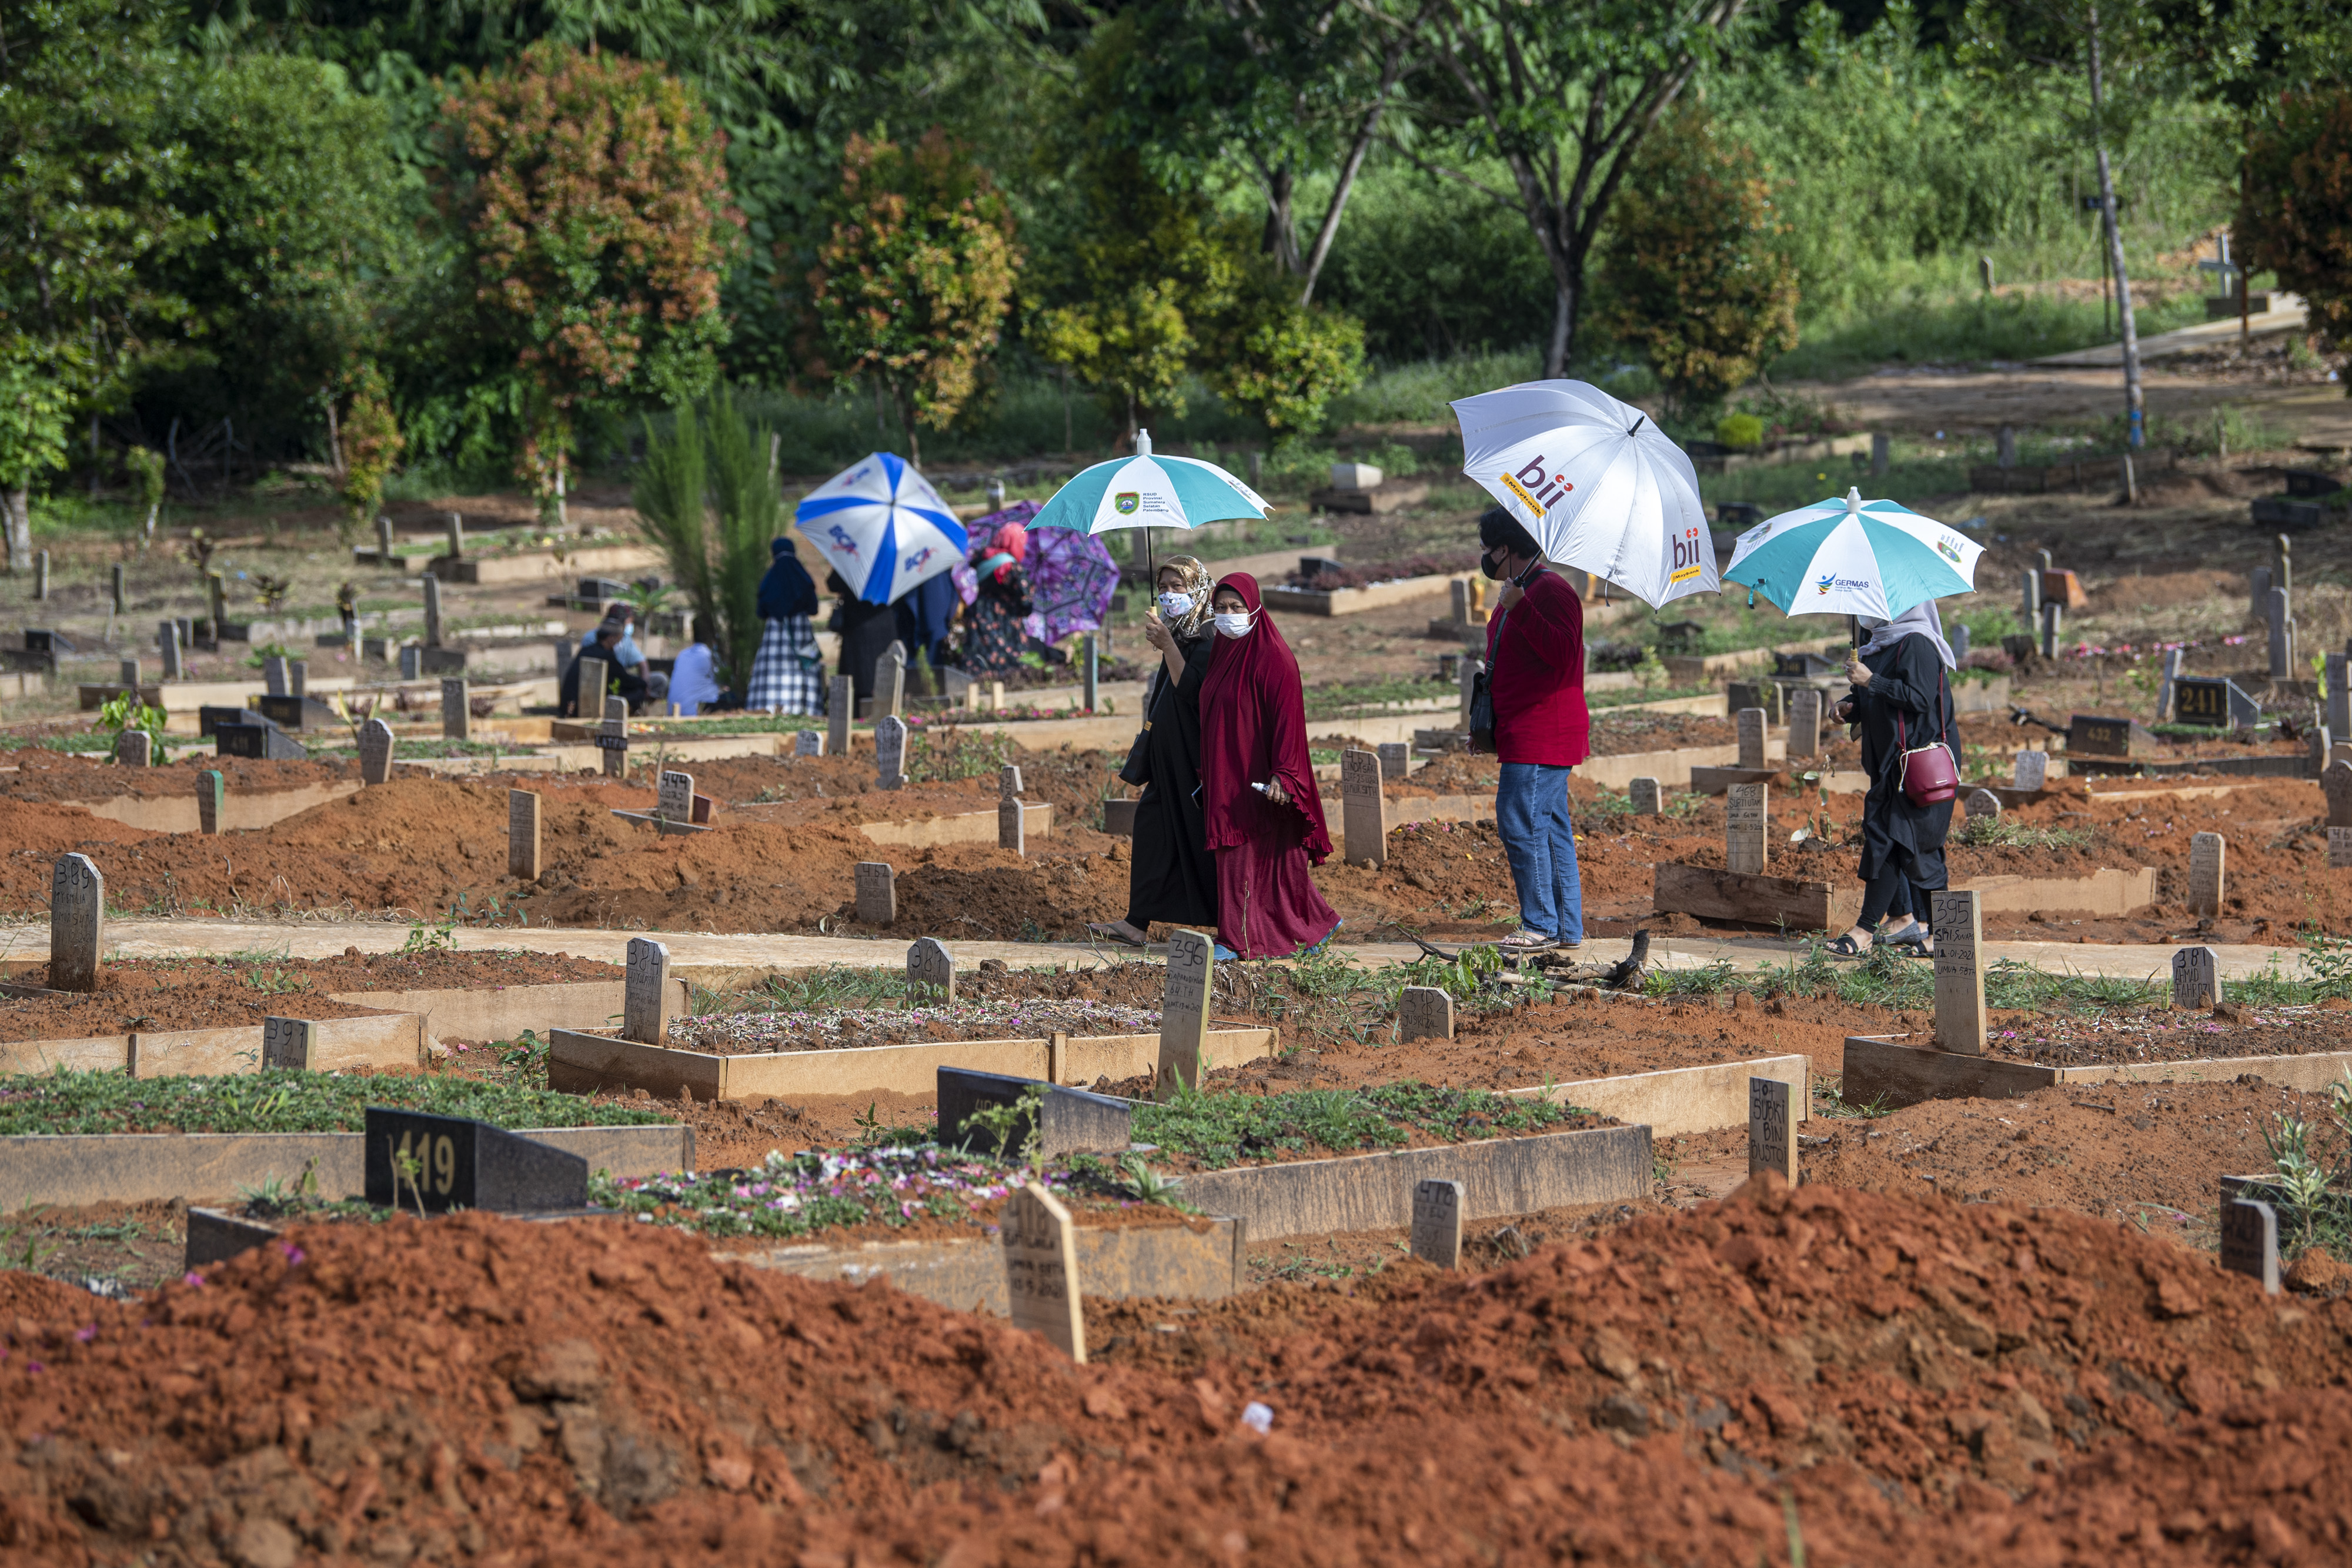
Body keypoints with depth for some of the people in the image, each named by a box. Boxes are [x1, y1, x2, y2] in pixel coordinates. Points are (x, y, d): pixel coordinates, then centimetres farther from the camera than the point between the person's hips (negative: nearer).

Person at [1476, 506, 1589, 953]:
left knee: (1521, 824, -11)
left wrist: (1519, 610, -30)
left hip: (1540, 733, -11)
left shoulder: (1551, 591, -14)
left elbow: (1562, 653, -27)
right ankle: (1568, 929, 13)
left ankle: (1540, 926, -8)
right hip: (1526, 734, 11)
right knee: (1552, 828, 10)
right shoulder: (1516, 593, 20)